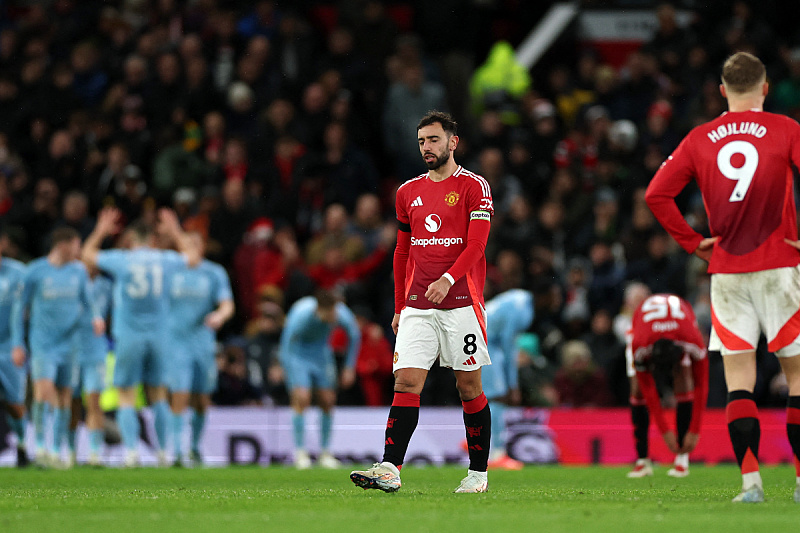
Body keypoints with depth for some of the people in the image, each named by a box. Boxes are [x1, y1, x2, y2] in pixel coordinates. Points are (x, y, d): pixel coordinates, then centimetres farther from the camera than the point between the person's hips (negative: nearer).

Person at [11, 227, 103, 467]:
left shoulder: (78, 271, 6)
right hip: (42, 344, -4)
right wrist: (17, 344, -2)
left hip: (68, 345, 4)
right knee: (44, 390, -20)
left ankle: (55, 450, 16)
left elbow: (86, 299, 18)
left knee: (64, 397, 5)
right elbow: (20, 307, 1)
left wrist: (96, 317, -4)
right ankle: (41, 446, -12)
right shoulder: (35, 271, -6)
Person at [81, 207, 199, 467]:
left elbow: (86, 254, 13)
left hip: (128, 336, -2)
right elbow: (193, 257, 24)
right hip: (158, 336, 2)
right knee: (158, 395, 11)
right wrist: (175, 232, 33)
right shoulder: (165, 260, 2)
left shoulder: (120, 259, -4)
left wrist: (100, 231, 26)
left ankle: (131, 450, -12)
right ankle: (163, 451, 10)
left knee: (127, 398, 1)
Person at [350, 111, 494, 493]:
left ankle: (478, 472, 12)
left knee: (469, 387, 2)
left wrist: (448, 279, -25)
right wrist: (399, 307, 17)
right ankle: (390, 469, -15)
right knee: (406, 382, -8)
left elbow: (475, 244, -10)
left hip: (461, 301, -4)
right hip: (417, 304, 4)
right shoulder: (409, 192, 15)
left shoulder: (474, 187, -1)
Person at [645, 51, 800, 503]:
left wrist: (693, 242, 7)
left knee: (739, 379, 2)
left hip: (726, 271, 2)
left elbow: (657, 194, 1)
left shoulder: (699, 139, 6)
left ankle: (751, 480, -8)